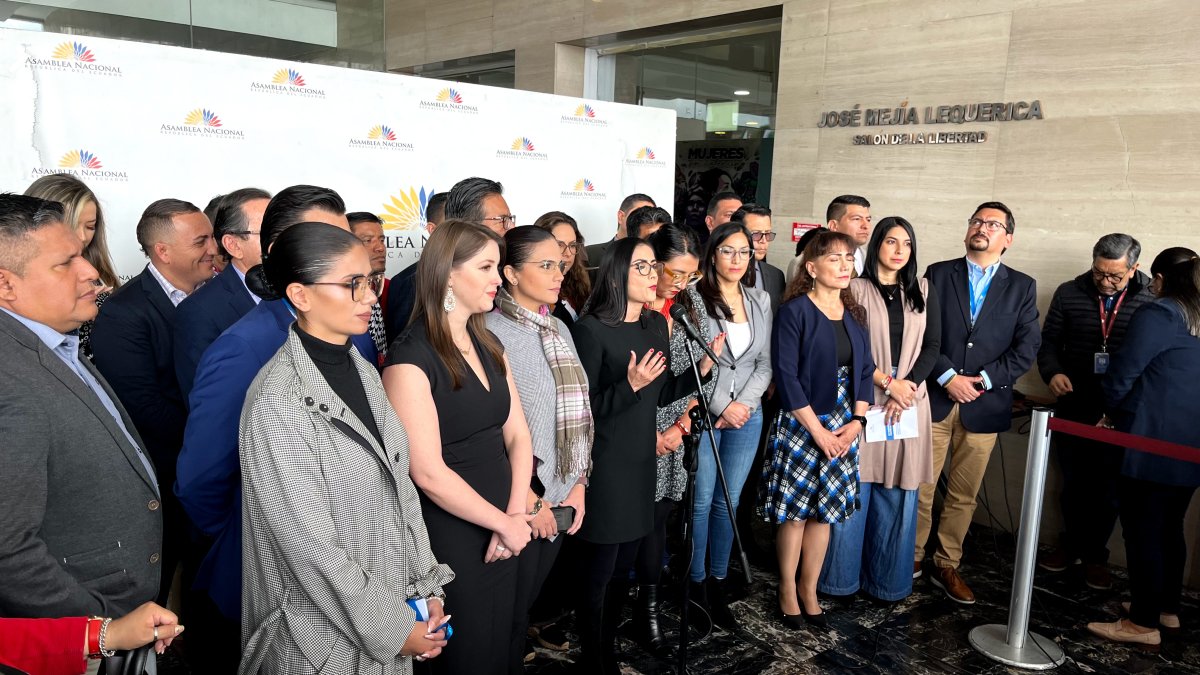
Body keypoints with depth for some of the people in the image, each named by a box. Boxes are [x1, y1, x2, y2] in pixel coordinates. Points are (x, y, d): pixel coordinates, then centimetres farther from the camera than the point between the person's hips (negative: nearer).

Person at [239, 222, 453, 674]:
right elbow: (311, 547, -21)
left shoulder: (362, 371, 1)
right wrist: (394, 627, -14)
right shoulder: (278, 401, -22)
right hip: (327, 633, -6)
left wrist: (427, 586, 1)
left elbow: (400, 487, 5)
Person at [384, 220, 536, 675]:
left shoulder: (489, 345, 7)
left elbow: (517, 435, 6)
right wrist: (505, 522, -12)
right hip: (450, 540, -7)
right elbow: (428, 473, -21)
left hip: (503, 534, 7)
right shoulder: (411, 359, -18)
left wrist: (516, 514, -8)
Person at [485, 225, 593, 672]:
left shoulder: (558, 329, 6)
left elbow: (576, 412, 9)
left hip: (561, 497, 6)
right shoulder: (491, 334, -17)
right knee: (510, 613, 12)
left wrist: (578, 482, 2)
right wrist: (528, 498, -13)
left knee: (531, 600, 22)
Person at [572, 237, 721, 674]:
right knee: (598, 574, 4)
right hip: (604, 466, -7)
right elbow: (582, 408, -16)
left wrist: (703, 368, 1)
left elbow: (660, 394, 12)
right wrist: (630, 384, -28)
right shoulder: (593, 329, -15)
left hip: (641, 460, 7)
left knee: (624, 570, 17)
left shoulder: (656, 324, 7)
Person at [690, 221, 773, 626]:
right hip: (704, 413, -4)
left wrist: (744, 403, -5)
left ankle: (718, 584, 22)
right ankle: (695, 582, 16)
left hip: (747, 415, 4)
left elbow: (765, 363, 8)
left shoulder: (761, 301, 9)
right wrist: (722, 407, -10)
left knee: (729, 502, 10)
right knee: (701, 502, 1)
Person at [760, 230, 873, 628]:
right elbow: (786, 376, -15)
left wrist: (856, 422, -2)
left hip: (844, 428, 5)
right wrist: (818, 430, -14)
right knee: (794, 511, 3)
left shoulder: (853, 312, 9)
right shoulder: (794, 311, -10)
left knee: (824, 511, 11)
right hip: (801, 425, -5)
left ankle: (809, 591, 25)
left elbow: (864, 370, 10)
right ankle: (787, 591, 21)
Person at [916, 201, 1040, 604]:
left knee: (963, 494, 9)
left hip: (984, 405, 1)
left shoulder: (1022, 287, 8)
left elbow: (1026, 348, 0)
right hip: (934, 399, -1)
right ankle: (912, 558, 20)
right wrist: (947, 377, -12)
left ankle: (947, 567, 22)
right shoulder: (938, 274, 5)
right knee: (920, 488, 3)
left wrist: (983, 380, -10)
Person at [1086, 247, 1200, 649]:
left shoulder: (1159, 314, -11)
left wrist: (1111, 410, 7)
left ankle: (1144, 623, 5)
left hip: (1154, 442, -8)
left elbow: (1124, 372, -12)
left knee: (1143, 530, -2)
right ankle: (1167, 608, 30)